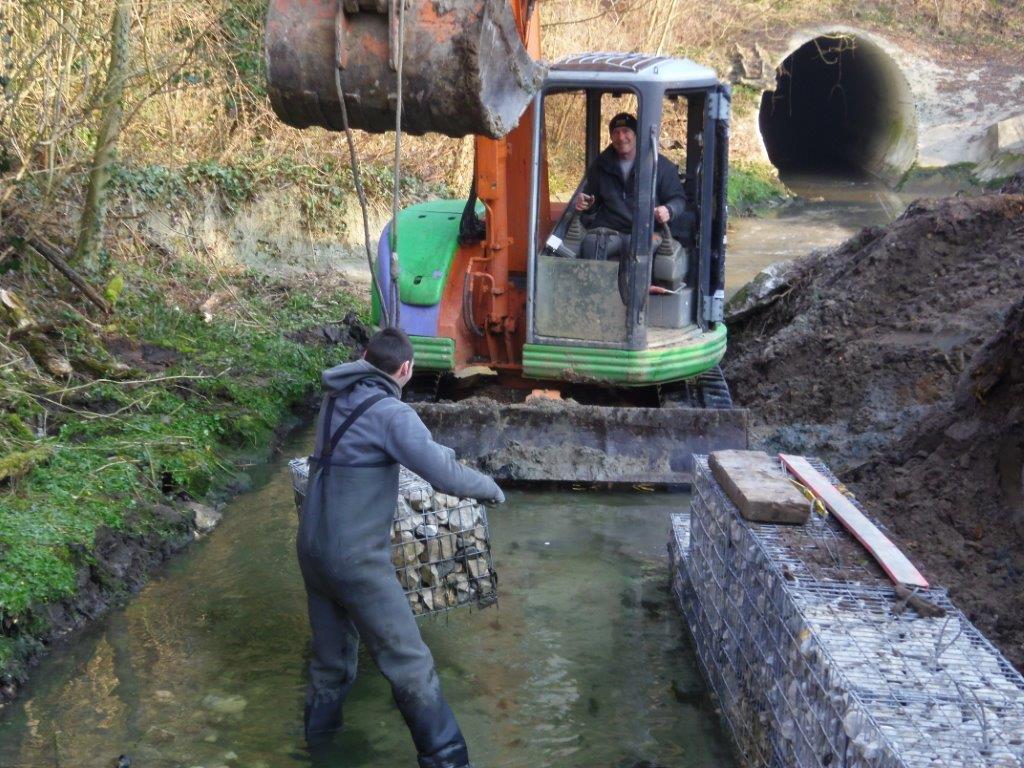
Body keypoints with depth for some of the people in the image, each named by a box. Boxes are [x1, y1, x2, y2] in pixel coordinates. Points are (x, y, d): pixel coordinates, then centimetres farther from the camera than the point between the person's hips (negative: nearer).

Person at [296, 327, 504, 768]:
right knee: (410, 665, 1)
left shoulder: (335, 401, 9)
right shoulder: (390, 413, -14)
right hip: (357, 561, -8)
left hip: (312, 548, 8)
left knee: (332, 658, 21)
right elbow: (446, 476, -23)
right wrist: (490, 487, -2)